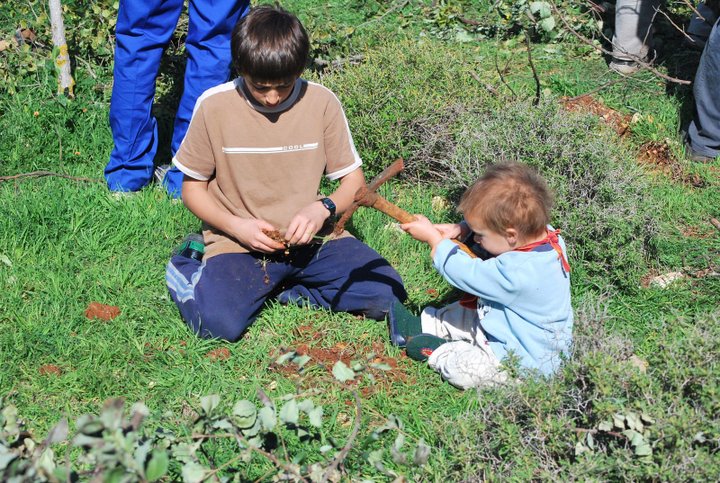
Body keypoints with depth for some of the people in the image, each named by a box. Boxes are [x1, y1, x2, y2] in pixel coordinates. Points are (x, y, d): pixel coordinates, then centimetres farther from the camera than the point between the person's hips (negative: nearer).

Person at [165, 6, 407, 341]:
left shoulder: (322, 102, -4)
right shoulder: (214, 106, -8)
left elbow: (354, 180, 2)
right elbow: (193, 188, 1)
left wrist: (323, 208, -19)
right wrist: (236, 226, -16)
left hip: (310, 237, 3)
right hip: (238, 242, -3)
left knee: (387, 295, -15)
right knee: (219, 323, -29)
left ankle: (277, 289, 2)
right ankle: (189, 268, 6)